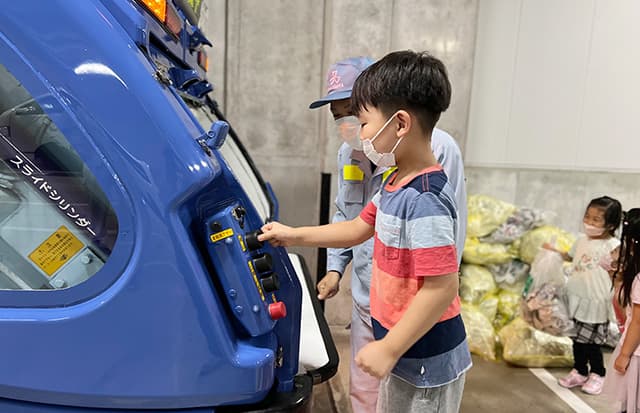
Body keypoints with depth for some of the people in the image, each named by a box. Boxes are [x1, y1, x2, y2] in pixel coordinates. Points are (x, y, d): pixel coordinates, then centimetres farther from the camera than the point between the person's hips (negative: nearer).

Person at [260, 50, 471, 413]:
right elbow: (359, 230, 12)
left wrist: (389, 349, -23)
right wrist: (295, 236, 12)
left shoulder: (425, 200, -29)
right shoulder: (395, 183, 0)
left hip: (427, 363, -9)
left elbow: (442, 287, -30)